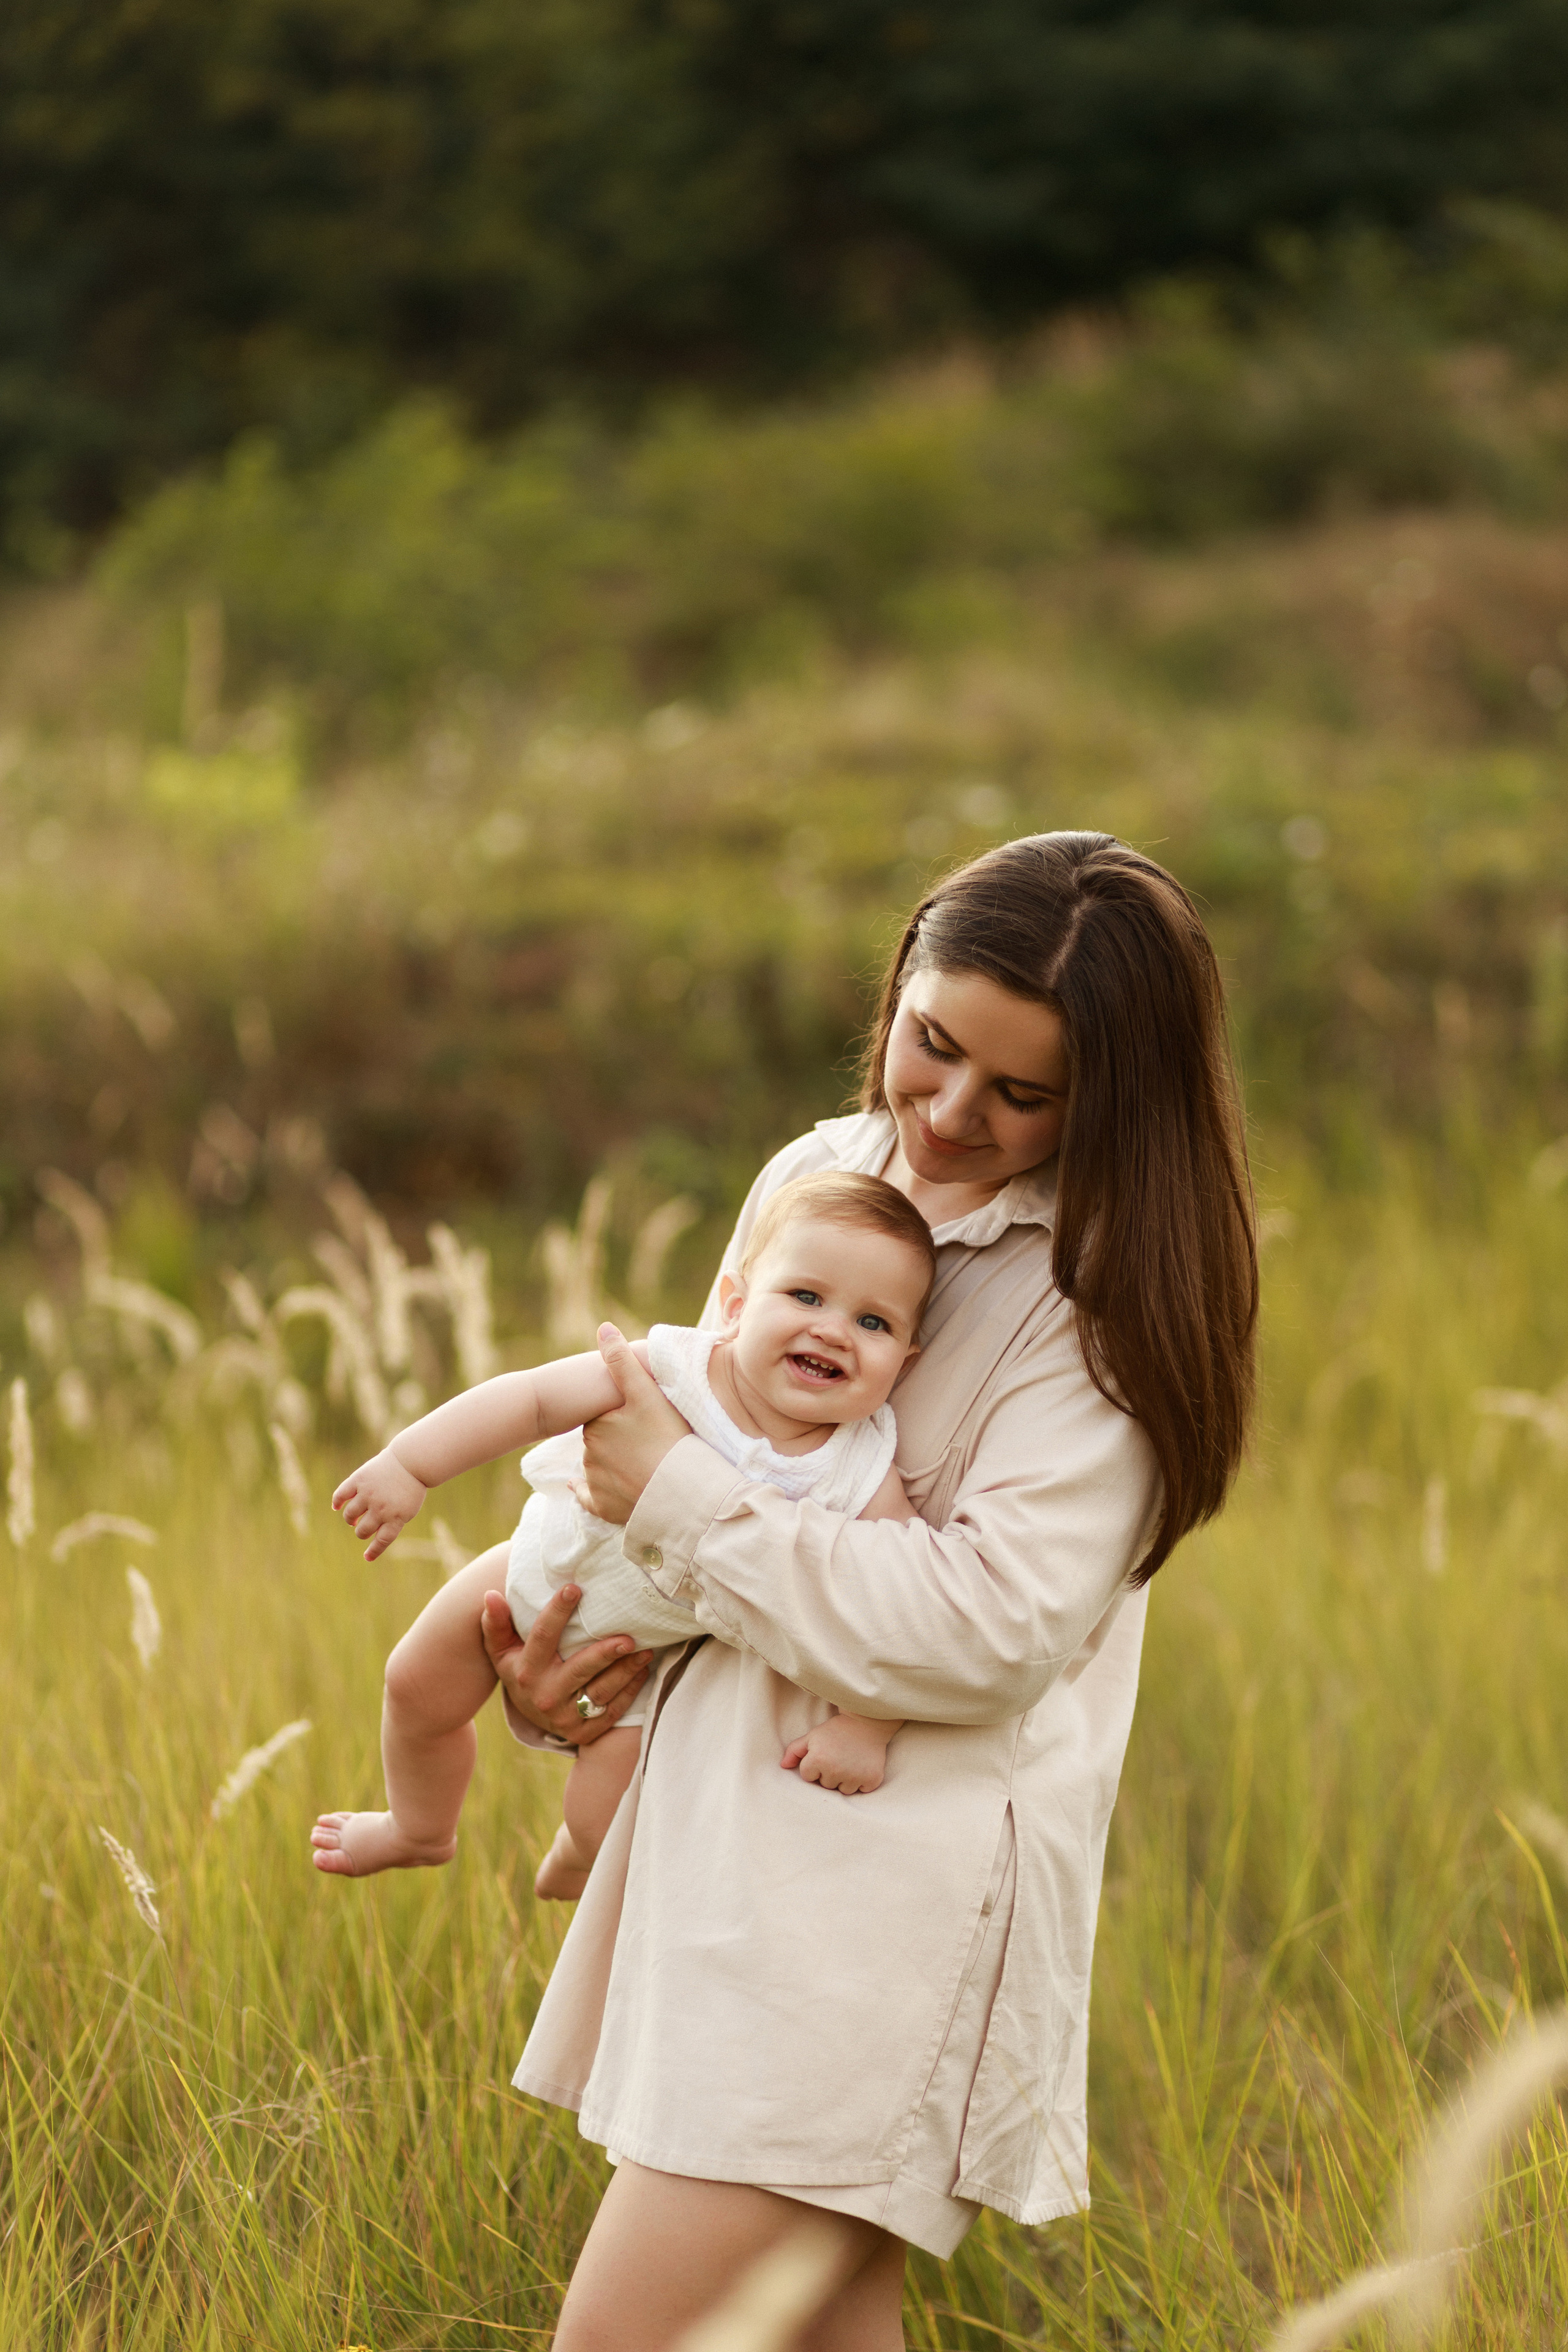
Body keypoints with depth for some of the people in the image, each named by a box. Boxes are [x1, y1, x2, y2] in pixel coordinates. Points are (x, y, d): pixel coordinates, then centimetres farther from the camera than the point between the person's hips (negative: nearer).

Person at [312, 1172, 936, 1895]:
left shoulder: (863, 1478, -30)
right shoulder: (672, 1372, -32)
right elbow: (532, 1397, -30)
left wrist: (864, 1726, -36)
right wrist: (407, 1465, -37)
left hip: (651, 1653, -1)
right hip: (546, 1574, 1)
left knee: (604, 1828, -2)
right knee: (421, 1686, 13)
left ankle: (570, 1872, 39)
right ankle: (421, 1832, 47)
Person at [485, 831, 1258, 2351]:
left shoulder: (1108, 1296, -11)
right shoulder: (818, 1175, 8)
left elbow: (988, 1630, -19)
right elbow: (694, 1431, 20)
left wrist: (679, 1500, -14)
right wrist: (569, 1670, 2)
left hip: (894, 1870, -7)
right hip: (724, 1822, 7)